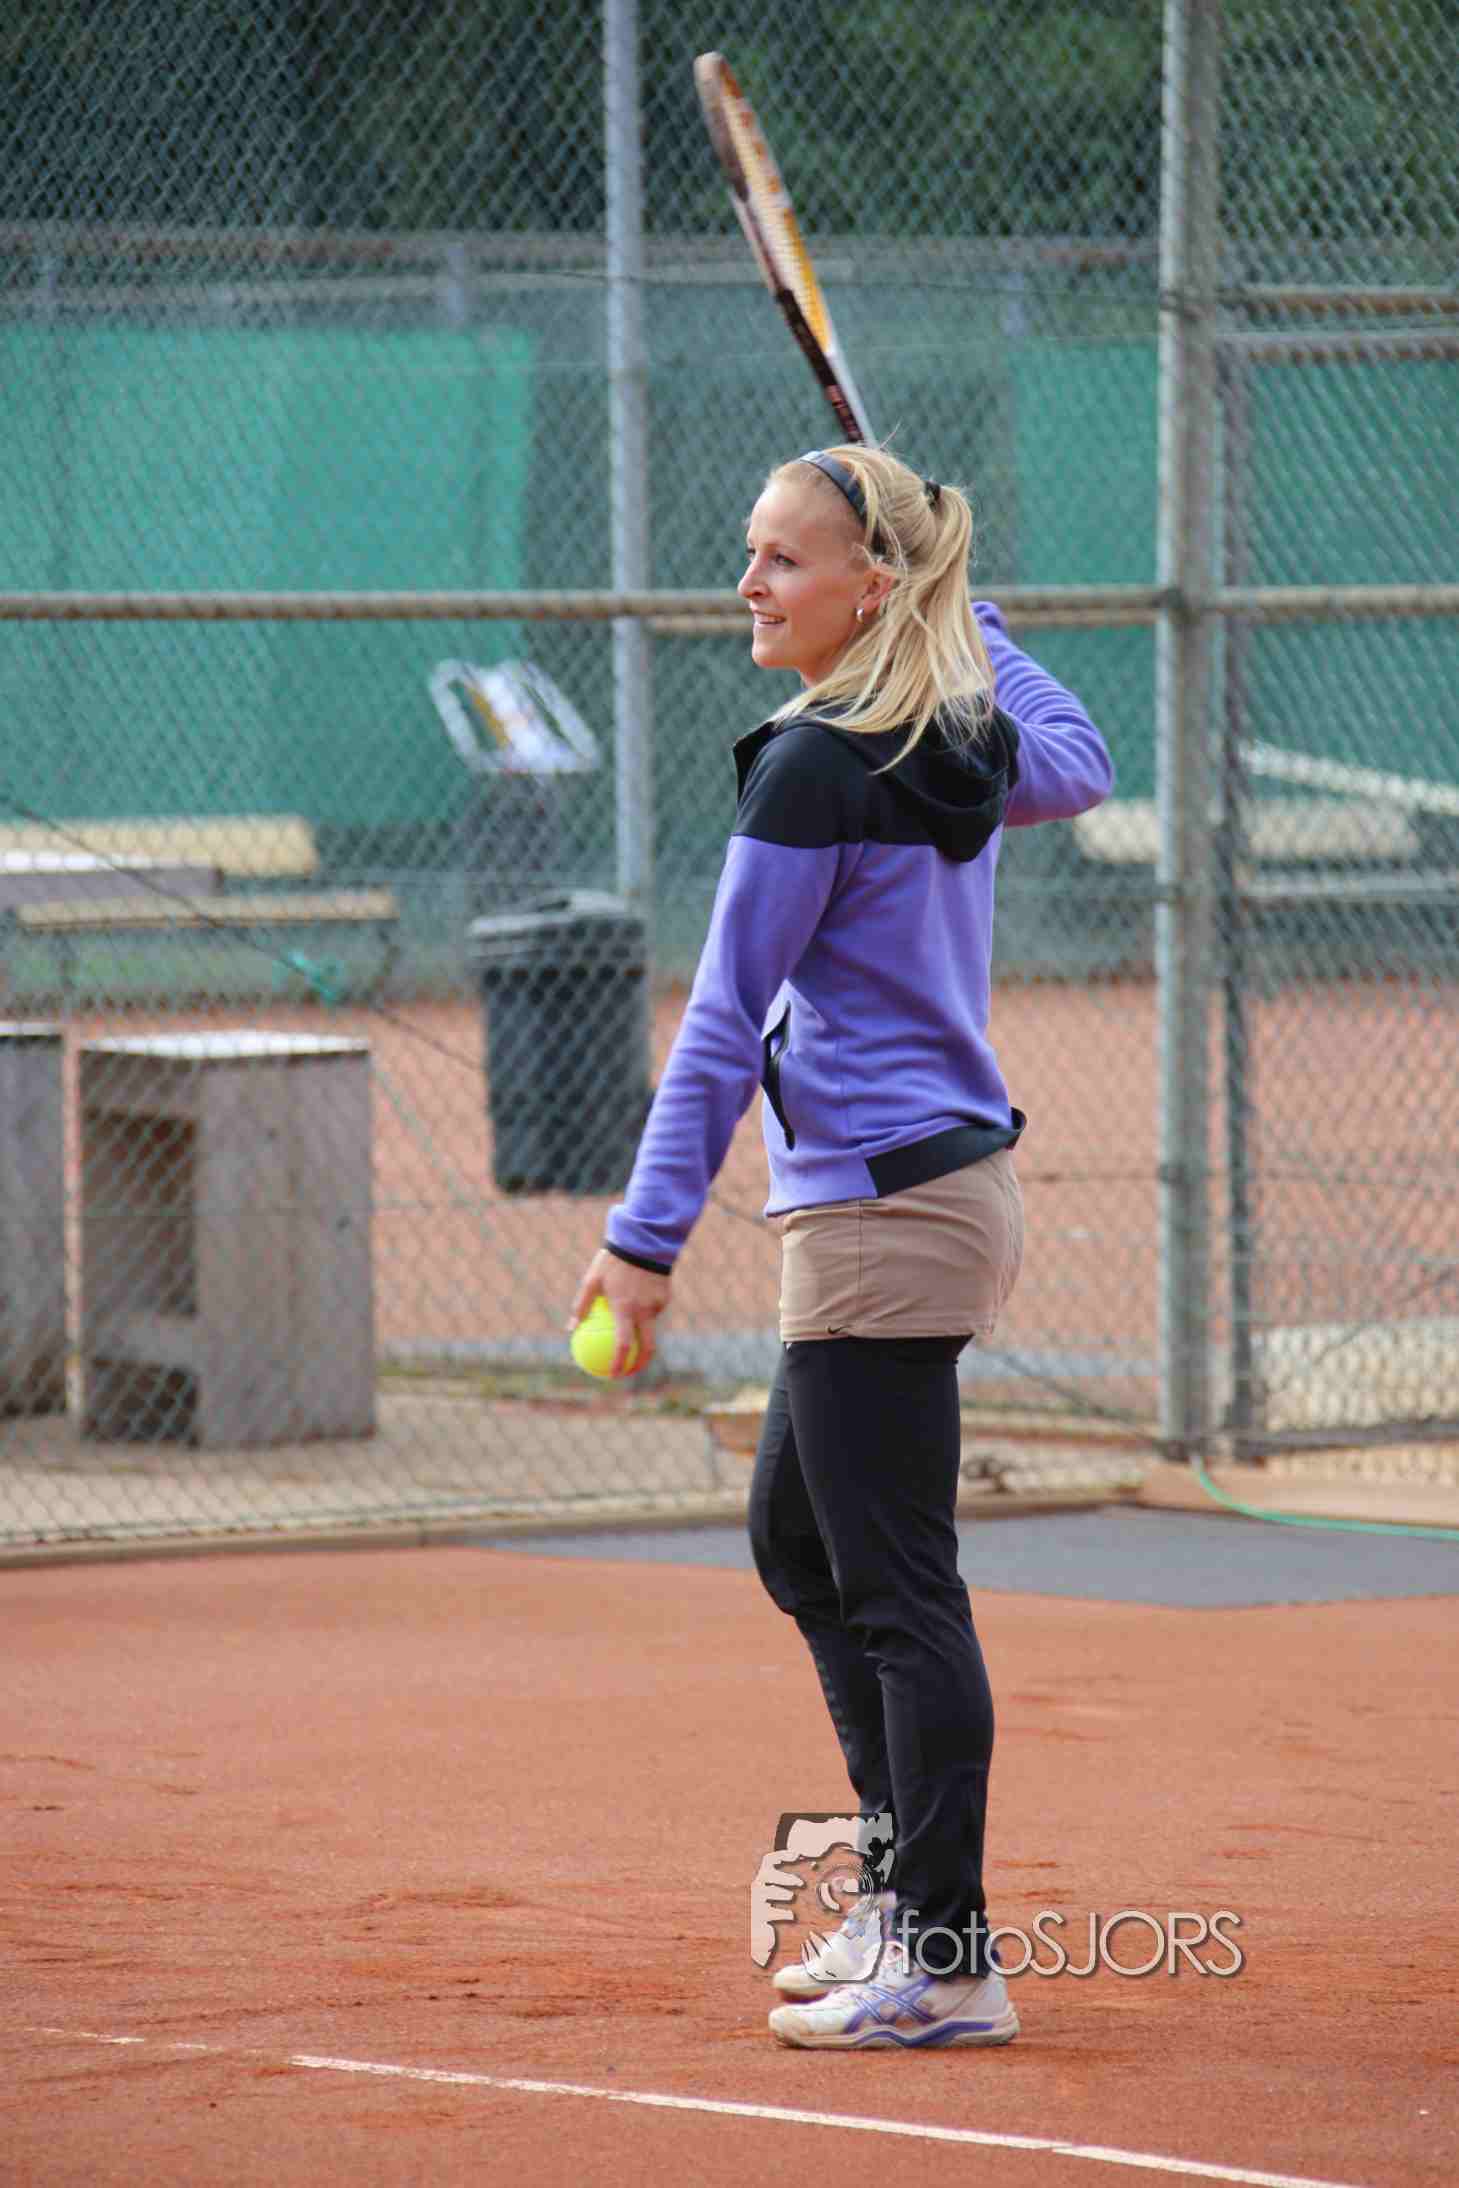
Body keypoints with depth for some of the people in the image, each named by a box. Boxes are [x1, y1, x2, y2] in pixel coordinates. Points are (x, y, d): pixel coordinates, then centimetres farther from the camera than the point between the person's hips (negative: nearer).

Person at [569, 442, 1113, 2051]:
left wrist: (649, 1234, -14)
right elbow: (1080, 766, 32)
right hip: (951, 1179, 10)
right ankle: (912, 1898, 25)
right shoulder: (963, 736, 7)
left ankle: (945, 1963, -3)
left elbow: (724, 1023, -16)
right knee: (799, 1542, 20)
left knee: (897, 1587, -6)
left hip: (883, 1215, -10)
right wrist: (963, 613, 32)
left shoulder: (816, 769, -17)